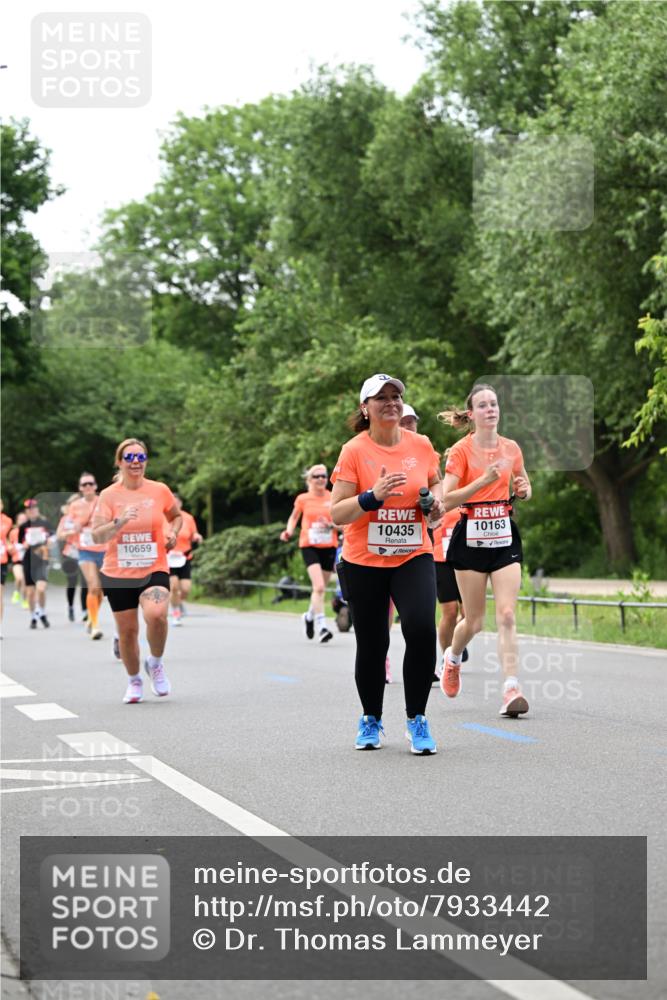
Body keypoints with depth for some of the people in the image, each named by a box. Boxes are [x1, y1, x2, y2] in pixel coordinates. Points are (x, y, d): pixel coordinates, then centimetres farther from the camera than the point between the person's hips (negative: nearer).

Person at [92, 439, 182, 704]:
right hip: (118, 573, 1)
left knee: (156, 614, -27)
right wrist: (119, 522, -28)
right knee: (127, 631, 6)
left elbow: (176, 516, 21)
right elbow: (97, 536, -11)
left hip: (155, 570, -1)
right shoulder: (108, 495, -4)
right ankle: (134, 681, 31)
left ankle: (155, 663, 0)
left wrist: (173, 533, 0)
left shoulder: (160, 490, 1)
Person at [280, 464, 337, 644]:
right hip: (309, 546, -3)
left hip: (329, 546, 3)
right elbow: (294, 517, 16)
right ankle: (321, 625, -19)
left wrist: (331, 525, -16)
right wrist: (288, 531, -2)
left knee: (321, 588, 12)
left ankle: (310, 616, 39)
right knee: (319, 586, -19)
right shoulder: (303, 499, 1)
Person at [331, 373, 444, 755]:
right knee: (372, 644, 5)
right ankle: (371, 721, 28)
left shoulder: (421, 445, 2)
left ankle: (417, 720, -5)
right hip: (364, 563, -1)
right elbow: (336, 513, -9)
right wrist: (373, 496, -24)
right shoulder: (354, 451, -7)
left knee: (421, 629, -20)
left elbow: (436, 482, 22)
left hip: (414, 557, 1)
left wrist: (437, 501, 0)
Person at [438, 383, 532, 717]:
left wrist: (523, 489, 0)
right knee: (474, 621, 5)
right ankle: (453, 657, 38)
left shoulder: (511, 448, 7)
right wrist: (484, 480, -24)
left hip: (504, 536, 3)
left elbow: (523, 486, 24)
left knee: (507, 615, -10)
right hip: (471, 537, -3)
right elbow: (447, 499, -15)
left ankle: (511, 690, -14)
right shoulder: (461, 450, -7)